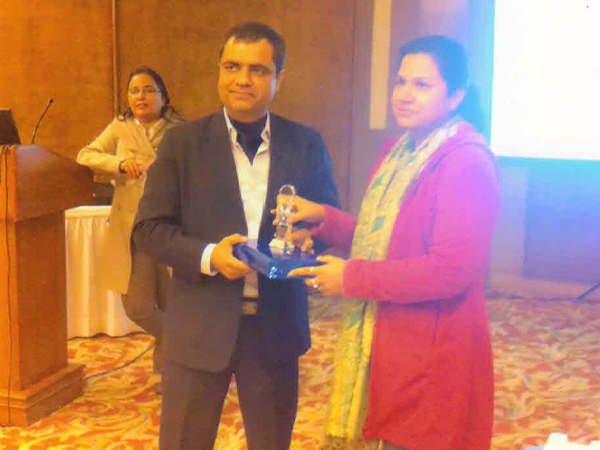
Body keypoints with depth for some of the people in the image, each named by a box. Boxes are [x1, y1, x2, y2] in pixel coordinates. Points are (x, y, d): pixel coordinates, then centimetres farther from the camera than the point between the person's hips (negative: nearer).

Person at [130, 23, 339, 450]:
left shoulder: (307, 144, 2)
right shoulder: (183, 142, -2)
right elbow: (149, 227, -3)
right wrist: (207, 255, -20)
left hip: (276, 327, 2)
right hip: (200, 327, -1)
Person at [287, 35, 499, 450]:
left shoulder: (467, 162, -18)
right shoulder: (398, 152, 10)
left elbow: (451, 270, -24)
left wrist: (351, 277, -19)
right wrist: (324, 218, -1)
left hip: (428, 361, -8)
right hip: (380, 346, 8)